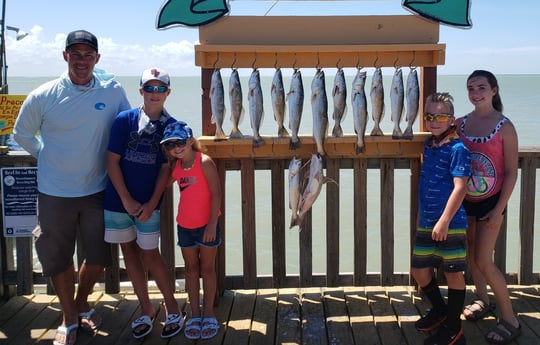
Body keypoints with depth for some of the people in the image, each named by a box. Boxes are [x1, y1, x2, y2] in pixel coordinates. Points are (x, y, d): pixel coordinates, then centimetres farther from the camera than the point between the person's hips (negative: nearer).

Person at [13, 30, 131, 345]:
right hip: (55, 193, -1)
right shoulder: (42, 97, -7)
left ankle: (82, 304, 40)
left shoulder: (113, 91, -7)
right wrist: (47, 157, 4)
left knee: (99, 256, 13)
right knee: (59, 258, 11)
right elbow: (23, 134, 7)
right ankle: (69, 318, 31)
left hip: (97, 190, 1)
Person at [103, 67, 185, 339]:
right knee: (130, 252, 10)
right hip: (118, 200, 2)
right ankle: (146, 311, 23)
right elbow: (112, 160, -7)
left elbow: (166, 169, -5)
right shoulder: (124, 120, -6)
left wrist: (151, 204, -11)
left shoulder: (172, 126, -5)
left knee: (150, 255, 0)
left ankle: (173, 310, 17)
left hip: (148, 204, -2)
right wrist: (127, 200, -10)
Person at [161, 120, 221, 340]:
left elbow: (216, 193, -17)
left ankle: (208, 314, 19)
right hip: (185, 225, 5)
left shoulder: (204, 162, -16)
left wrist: (212, 224, -19)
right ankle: (195, 315, 22)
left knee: (207, 268, 8)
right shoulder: (175, 166, 2)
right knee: (191, 268, 12)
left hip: (206, 225, -5)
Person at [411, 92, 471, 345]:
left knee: (453, 273, 4)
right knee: (419, 270, 14)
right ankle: (439, 310, 38)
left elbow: (460, 187, -20)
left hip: (450, 223, -8)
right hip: (427, 222, 8)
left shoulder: (457, 149, -13)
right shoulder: (428, 145, 9)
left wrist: (444, 221, -25)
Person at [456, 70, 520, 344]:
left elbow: (511, 172, -12)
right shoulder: (461, 123, 1)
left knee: (483, 261, -7)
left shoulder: (504, 127, -13)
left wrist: (498, 210, -15)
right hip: (465, 199, 5)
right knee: (470, 254, 16)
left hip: (490, 201, -5)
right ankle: (482, 299, 38)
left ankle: (509, 319, 7)